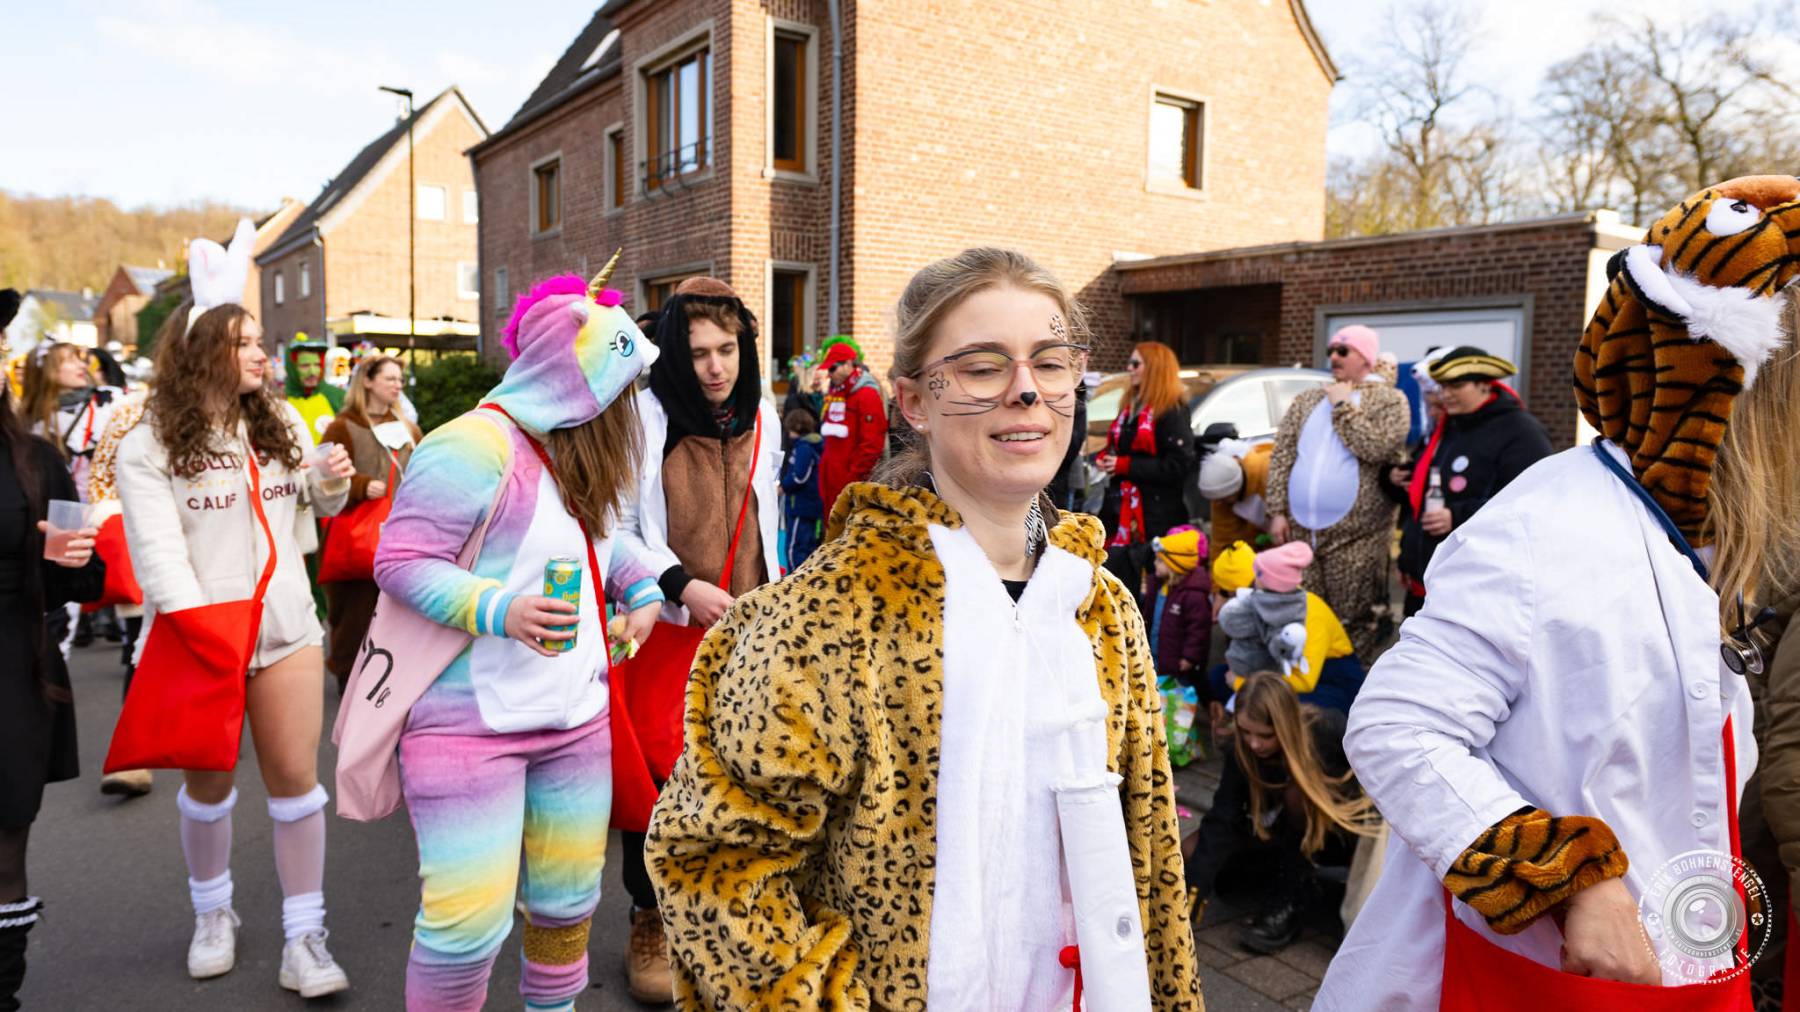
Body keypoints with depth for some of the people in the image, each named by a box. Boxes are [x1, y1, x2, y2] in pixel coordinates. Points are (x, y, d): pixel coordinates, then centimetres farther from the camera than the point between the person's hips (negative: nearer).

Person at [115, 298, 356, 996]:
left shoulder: (282, 422, 6)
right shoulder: (149, 445, -6)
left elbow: (319, 504, 17)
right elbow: (158, 553, -12)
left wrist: (332, 484, -6)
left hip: (286, 630, 2)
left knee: (296, 776, 0)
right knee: (209, 782, 12)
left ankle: (304, 936, 10)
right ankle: (212, 913, 37)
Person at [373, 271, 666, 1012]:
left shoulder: (581, 456, 11)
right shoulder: (474, 446, -16)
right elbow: (399, 561, -17)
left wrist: (643, 586, 4)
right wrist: (498, 609, -29)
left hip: (577, 719, 8)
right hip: (471, 724, -8)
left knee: (569, 898, 16)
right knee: (469, 921, -5)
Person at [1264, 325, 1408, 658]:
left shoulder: (1389, 400, 2)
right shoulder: (1307, 401, 16)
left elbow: (1377, 447, -16)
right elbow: (1281, 455, 11)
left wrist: (1342, 406, -7)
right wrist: (1277, 511, 2)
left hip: (1354, 537, -4)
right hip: (1298, 531, 5)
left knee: (1357, 629, 3)